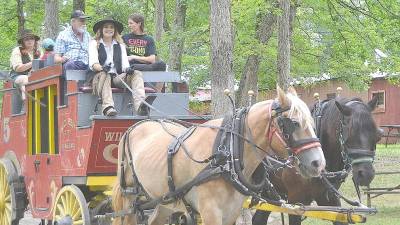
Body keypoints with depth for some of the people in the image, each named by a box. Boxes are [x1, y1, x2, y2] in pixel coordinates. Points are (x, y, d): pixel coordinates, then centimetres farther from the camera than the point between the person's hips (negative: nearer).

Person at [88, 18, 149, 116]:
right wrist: (102, 68, -26)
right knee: (104, 75, -39)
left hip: (117, 78, 3)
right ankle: (108, 107, -61)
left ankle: (140, 105, -52)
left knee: (137, 74, -24)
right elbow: (92, 63, -3)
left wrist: (127, 69, -13)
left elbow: (125, 63, 13)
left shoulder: (120, 45, 25)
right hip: (99, 78, -3)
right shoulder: (94, 44, 14)